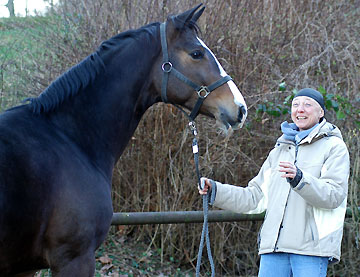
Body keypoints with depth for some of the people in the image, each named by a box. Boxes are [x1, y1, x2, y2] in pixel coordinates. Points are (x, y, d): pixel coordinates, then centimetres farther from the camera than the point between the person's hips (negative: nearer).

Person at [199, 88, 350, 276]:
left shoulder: (334, 147, 4)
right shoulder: (280, 150, 23)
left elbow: (334, 195, -12)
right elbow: (255, 197, 21)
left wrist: (300, 179, -28)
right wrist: (215, 191, 10)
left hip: (311, 247, -5)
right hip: (274, 246, 5)